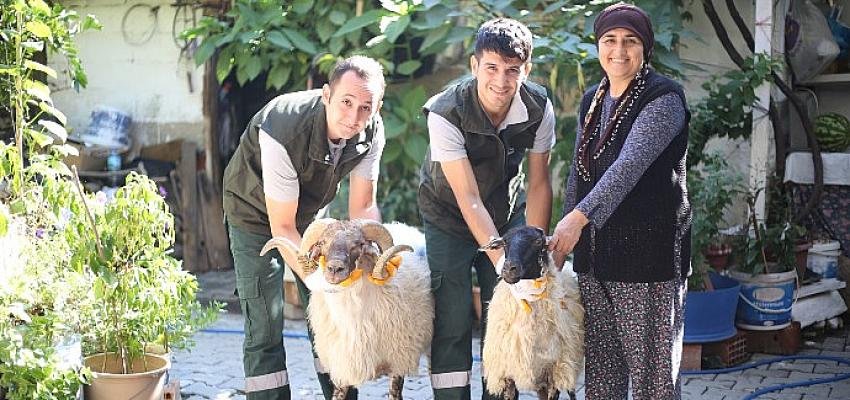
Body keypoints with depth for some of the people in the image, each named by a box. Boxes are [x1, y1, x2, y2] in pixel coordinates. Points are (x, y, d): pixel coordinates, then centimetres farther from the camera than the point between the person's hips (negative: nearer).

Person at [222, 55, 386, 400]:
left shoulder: (371, 133, -21)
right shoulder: (283, 133, -38)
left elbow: (362, 207, -12)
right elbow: (282, 227, -32)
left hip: (309, 211, 5)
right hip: (256, 213, -5)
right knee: (265, 325, -9)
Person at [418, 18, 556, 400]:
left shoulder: (539, 108, -18)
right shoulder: (446, 114, -29)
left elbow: (538, 185, -10)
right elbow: (468, 198, -29)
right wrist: (501, 258, -35)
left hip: (507, 211, 3)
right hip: (449, 215, -3)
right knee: (453, 323, -8)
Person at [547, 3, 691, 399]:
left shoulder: (663, 98, -11)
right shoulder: (592, 100, 12)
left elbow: (630, 164, -24)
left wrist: (579, 217, -32)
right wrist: (564, 233, 14)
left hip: (647, 249, -7)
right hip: (594, 252, 7)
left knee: (651, 365, -2)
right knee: (599, 366, 12)